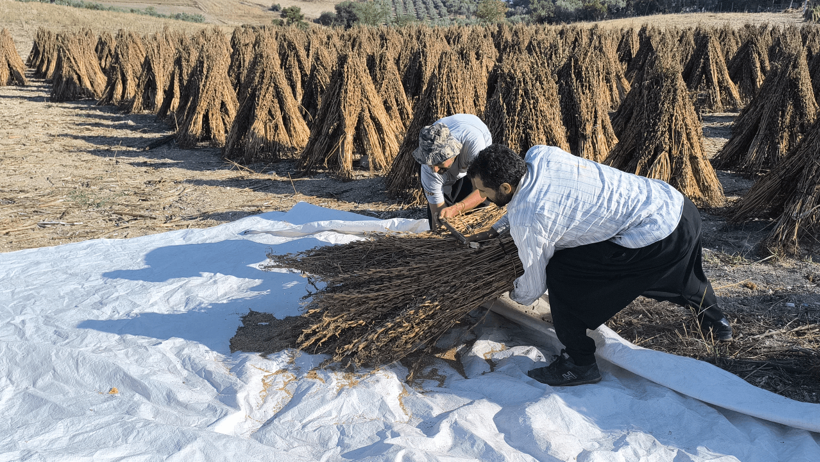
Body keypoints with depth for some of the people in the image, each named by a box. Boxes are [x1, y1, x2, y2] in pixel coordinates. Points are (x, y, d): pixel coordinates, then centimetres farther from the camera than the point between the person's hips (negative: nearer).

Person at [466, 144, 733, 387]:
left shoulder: (526, 220, -22)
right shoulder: (539, 154, -1)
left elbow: (534, 284, -5)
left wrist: (514, 295, 17)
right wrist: (495, 231, 26)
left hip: (658, 238, -9)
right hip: (676, 203, 9)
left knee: (561, 274, -5)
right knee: (677, 272, 38)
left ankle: (579, 365, 9)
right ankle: (714, 320, 66)